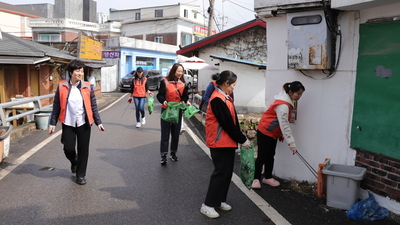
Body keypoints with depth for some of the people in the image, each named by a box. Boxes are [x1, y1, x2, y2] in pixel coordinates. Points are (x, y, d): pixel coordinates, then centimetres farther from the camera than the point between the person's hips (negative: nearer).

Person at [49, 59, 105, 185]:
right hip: (68, 123, 0)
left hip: (83, 123, 1)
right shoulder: (62, 86, -2)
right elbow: (56, 106, 2)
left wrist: (98, 122, 1)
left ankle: (81, 175, 23)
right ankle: (74, 162, 37)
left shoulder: (87, 87, 0)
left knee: (83, 150, 5)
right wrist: (53, 123, 1)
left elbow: (93, 106, 3)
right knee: (68, 149, 1)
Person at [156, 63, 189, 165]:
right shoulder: (165, 82, -9)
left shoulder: (183, 83, 4)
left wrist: (184, 102, -8)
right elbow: (160, 95, -8)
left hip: (178, 111, 4)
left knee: (176, 133, 12)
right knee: (165, 133, -1)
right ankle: (163, 155, 4)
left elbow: (185, 96, 12)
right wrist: (163, 101, -26)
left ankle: (173, 153, 26)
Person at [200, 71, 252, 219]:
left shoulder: (225, 97, 11)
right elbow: (227, 123, -21)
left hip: (228, 141, 10)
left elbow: (232, 121, 12)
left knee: (227, 172, 14)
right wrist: (242, 140, -13)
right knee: (221, 172, -3)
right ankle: (208, 205, 8)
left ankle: (219, 200, 28)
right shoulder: (218, 99, -20)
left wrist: (240, 137, 5)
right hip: (219, 142, -10)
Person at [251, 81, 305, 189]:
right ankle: (256, 179, 7)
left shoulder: (288, 102, 3)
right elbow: (284, 125, -28)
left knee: (270, 155, 13)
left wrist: (281, 135, 13)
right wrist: (291, 143, -25)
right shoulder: (283, 105, -27)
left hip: (273, 133, 9)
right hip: (265, 132, -9)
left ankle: (268, 177, 22)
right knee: (262, 156, -2)